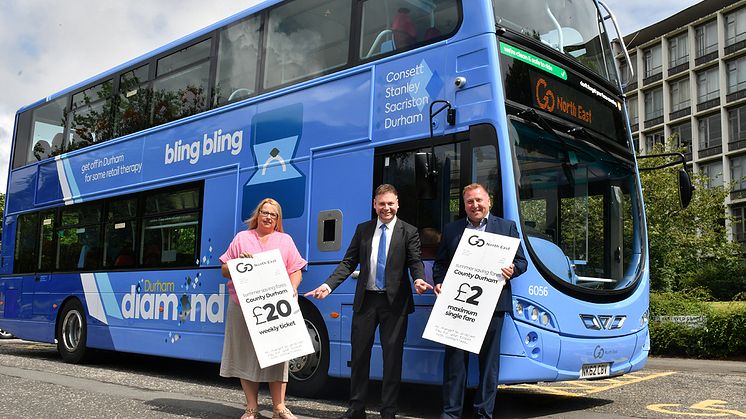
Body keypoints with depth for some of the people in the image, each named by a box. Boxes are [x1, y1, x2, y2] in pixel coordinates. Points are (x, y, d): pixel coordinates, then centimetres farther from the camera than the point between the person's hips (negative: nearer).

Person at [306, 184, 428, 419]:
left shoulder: (408, 232, 2)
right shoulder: (363, 229, 9)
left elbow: (415, 261, -6)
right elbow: (349, 262, 6)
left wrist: (419, 280, -29)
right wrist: (328, 285, -7)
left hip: (394, 301, -2)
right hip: (365, 300, 3)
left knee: (392, 356, 4)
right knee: (359, 354, 9)